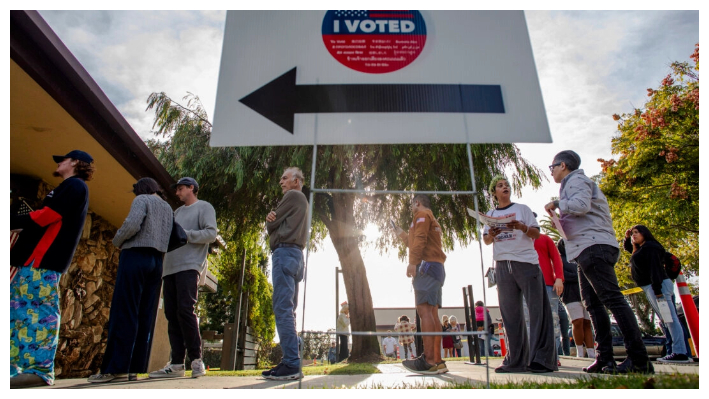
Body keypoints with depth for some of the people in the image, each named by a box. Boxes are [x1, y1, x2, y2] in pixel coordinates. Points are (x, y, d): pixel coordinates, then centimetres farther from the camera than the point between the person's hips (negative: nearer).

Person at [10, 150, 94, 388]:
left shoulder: (74, 185, -5)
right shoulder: (70, 188, 26)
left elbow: (45, 216, -16)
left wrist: (11, 222, -9)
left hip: (43, 259, -10)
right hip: (38, 257, 10)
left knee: (39, 311, -11)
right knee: (18, 309, 11)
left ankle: (39, 370, -10)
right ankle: (16, 366, 16)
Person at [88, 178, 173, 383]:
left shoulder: (142, 200, 3)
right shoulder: (168, 209, 22)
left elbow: (132, 224, -15)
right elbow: (170, 240, 13)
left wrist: (117, 241, 1)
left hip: (135, 257, -6)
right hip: (156, 262, 7)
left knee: (123, 314, -9)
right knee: (145, 317, 1)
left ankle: (114, 367, -12)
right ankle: (135, 367, -1)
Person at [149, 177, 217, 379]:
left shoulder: (204, 207, 6)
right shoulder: (177, 212, 28)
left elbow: (211, 233, -7)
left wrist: (184, 234, -12)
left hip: (189, 266, -7)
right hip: (170, 268, 7)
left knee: (185, 311, -14)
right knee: (172, 315, 3)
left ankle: (197, 360, -6)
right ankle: (176, 364, 7)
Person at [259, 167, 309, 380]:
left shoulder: (293, 196, -1)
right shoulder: (301, 201, 28)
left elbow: (271, 225, -4)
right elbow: (277, 224, 19)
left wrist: (270, 221, 17)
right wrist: (272, 219, -1)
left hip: (285, 252, -10)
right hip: (294, 255, 10)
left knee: (283, 309, -14)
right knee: (287, 310, 7)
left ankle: (291, 364, -17)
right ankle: (290, 363, 8)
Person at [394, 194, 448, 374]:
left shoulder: (422, 215, 3)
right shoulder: (433, 220, 31)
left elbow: (420, 239, -14)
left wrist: (413, 262, -22)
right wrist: (402, 234, 44)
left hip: (427, 265, -10)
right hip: (437, 267, 10)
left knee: (424, 310, -18)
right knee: (432, 313, 3)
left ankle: (429, 360, -25)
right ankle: (437, 362, 0)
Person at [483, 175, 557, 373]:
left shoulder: (522, 208, 10)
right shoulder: (491, 214, 18)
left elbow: (536, 233, 3)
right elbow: (486, 240, 14)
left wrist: (520, 226, -16)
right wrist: (492, 234, -8)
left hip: (526, 262, -3)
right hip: (502, 265, 3)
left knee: (537, 309, -8)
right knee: (510, 314, 3)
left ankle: (543, 359, -6)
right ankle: (516, 360, 8)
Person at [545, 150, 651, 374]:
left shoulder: (576, 180, -2)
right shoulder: (572, 184, 28)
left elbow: (581, 205, -20)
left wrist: (556, 203, -6)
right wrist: (559, 210, 21)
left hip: (594, 246, -11)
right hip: (587, 249, 11)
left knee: (612, 298, -14)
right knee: (593, 303, 6)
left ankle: (639, 359, -14)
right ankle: (605, 358, 5)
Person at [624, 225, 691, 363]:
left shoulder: (650, 247, -9)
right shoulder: (640, 249, 20)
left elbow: (655, 268, -18)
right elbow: (627, 247, 41)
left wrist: (657, 290, -25)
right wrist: (627, 237, 21)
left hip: (657, 286, -10)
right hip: (650, 288, 10)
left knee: (669, 318, -10)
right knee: (667, 319, 8)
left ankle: (680, 353, -11)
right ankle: (679, 352, 9)